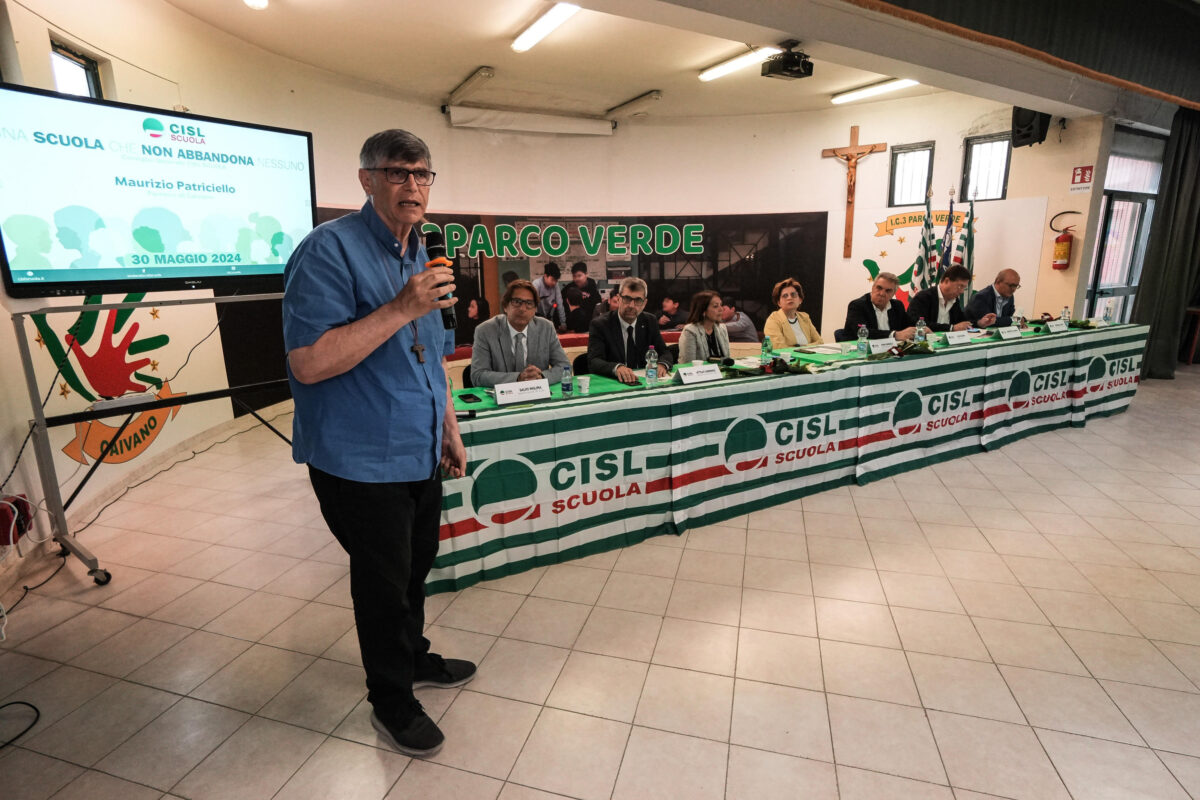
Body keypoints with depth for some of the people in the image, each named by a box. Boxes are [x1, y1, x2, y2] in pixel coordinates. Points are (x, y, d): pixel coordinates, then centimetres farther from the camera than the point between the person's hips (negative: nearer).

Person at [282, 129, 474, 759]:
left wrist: (450, 429, 17)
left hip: (420, 455, 8)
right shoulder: (330, 249, -15)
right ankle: (392, 700, 33)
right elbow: (308, 362, -24)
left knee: (415, 567, 23)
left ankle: (413, 657, 47)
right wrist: (400, 310, -28)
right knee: (384, 582, 9)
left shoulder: (421, 256, 12)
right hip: (361, 462, -7)